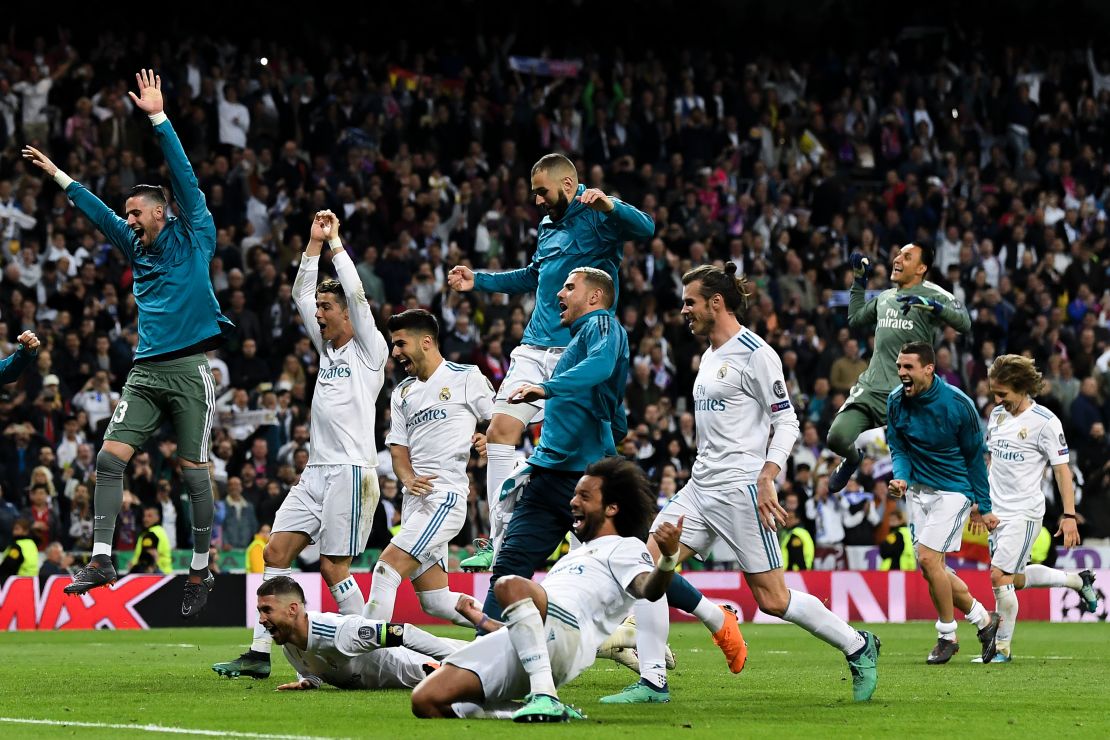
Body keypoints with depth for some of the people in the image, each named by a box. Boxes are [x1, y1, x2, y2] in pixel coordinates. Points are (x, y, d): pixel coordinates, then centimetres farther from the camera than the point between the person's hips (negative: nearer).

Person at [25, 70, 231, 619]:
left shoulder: (192, 237, 1)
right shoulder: (138, 247, 17)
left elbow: (184, 176, -7)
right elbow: (98, 212, 27)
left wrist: (158, 117, -11)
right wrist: (57, 175, 27)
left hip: (188, 369, -6)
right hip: (145, 370, 6)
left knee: (193, 471, -3)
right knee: (109, 457, -6)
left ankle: (201, 570, 5)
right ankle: (101, 558, -6)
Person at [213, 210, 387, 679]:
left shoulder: (368, 349, -2)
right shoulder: (327, 349, 19)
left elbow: (355, 293, -13)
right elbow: (301, 294, 20)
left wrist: (335, 241, -3)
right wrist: (314, 243, 13)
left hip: (350, 471, -8)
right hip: (316, 470, 8)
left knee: (333, 567, -11)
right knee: (276, 552, 0)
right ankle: (260, 653, 0)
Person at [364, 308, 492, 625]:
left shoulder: (467, 378, 2)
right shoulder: (403, 393, 20)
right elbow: (398, 448, 16)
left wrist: (489, 437, -19)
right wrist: (408, 479, -5)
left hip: (446, 495, -7)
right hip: (415, 500, 7)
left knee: (387, 566, -20)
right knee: (434, 601, 5)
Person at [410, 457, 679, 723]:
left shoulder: (626, 547, 15)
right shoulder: (573, 558, 41)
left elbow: (647, 589, -10)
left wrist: (668, 559, -31)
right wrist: (482, 620, 46)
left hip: (563, 629, -8)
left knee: (512, 585, -39)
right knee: (426, 701, -11)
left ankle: (545, 696, -39)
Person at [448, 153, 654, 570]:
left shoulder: (597, 217, -3)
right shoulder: (548, 227, 21)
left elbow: (645, 228, -22)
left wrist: (610, 205, -39)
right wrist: (478, 281, 34)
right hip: (535, 348, 8)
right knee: (501, 430, -4)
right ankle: (499, 540, -1)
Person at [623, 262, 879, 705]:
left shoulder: (755, 354, -9)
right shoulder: (710, 356, 17)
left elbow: (786, 422, -11)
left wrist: (766, 478, -21)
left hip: (740, 491, -9)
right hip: (700, 486, 9)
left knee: (772, 599, -6)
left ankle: (857, 646, 13)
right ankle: (652, 681, -5)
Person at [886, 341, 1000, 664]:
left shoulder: (957, 404, -17)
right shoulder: (896, 402, -6)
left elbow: (975, 456, -7)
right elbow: (898, 448, 4)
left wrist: (983, 507, -2)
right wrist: (900, 478, -19)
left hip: (953, 490, -6)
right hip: (918, 490, 6)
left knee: (928, 559, -17)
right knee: (931, 567, 5)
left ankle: (947, 636, 0)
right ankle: (984, 619, 25)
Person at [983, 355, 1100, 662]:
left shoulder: (1045, 422, -12)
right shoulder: (997, 414, 9)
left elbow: (1062, 469, -11)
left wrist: (1069, 515, -15)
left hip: (1024, 512, -8)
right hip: (997, 510, 8)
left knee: (1000, 577, -13)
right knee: (1015, 579, 13)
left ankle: (1002, 648, -1)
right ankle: (1079, 581, 34)